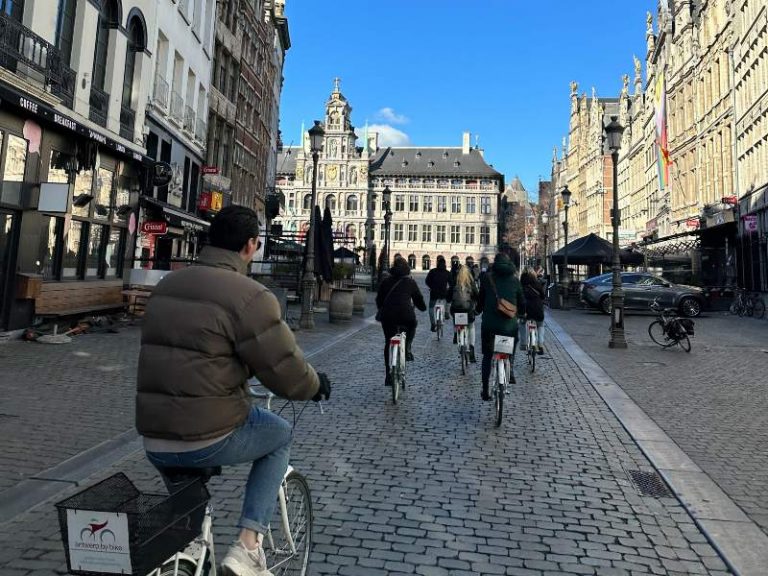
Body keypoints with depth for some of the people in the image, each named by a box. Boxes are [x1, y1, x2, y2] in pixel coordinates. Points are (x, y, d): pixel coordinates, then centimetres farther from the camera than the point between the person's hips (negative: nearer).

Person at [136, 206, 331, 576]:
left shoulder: (166, 285, 10)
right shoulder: (248, 295, -17)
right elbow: (285, 371, -15)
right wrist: (316, 386, 8)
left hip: (154, 440, 8)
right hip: (210, 438, -7)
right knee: (280, 436, 21)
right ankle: (248, 546, 13)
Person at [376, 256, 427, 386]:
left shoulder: (385, 282, 16)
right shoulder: (410, 282, 11)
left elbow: (379, 300, 22)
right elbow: (419, 299, 19)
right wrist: (423, 307, 40)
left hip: (387, 317, 2)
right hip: (406, 316, -2)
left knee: (388, 344, 13)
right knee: (413, 324, 32)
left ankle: (389, 375, 12)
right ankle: (407, 349, 14)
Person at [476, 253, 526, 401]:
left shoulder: (487, 277, 2)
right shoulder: (514, 279, 5)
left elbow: (481, 298, 9)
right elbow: (521, 301, 9)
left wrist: (478, 310, 29)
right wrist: (522, 313, 29)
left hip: (489, 323, 0)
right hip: (509, 324, 1)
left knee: (487, 356, 11)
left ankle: (485, 391, 11)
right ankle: (510, 369, 7)